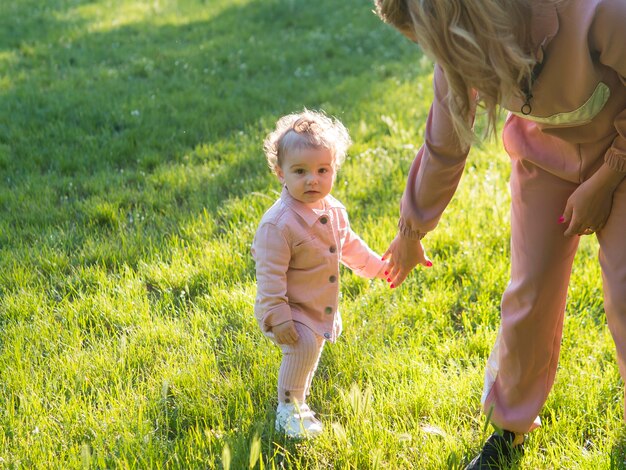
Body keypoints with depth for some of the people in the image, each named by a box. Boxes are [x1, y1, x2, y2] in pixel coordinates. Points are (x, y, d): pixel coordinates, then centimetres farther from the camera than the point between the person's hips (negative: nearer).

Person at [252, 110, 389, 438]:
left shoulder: (333, 210, -3)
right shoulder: (278, 224, -29)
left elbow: (349, 244, 16)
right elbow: (270, 273, -25)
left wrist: (377, 266, 22)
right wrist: (277, 317, -26)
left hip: (323, 309, 8)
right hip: (292, 308, -8)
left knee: (312, 348, 20)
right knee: (303, 347, -23)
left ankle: (299, 400, 44)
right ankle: (288, 410, -4)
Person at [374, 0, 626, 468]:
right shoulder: (461, 57, -22)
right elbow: (443, 149, -4)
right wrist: (412, 231, 9)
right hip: (547, 156, 3)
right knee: (531, 293, 4)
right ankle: (512, 425, 25)